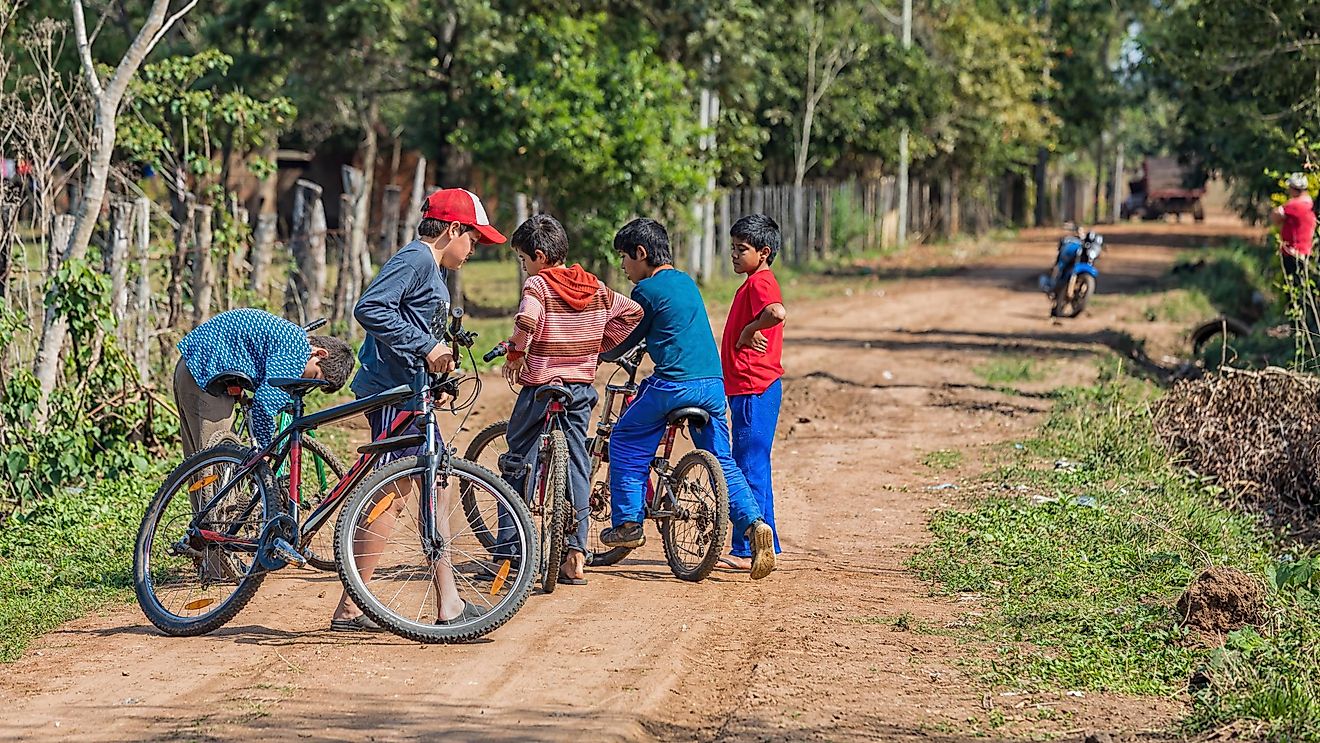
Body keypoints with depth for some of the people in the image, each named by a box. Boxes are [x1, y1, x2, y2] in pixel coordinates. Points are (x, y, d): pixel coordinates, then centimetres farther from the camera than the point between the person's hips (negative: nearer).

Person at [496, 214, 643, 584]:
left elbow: (527, 320, -29)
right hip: (581, 387, 5)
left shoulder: (537, 285, -12)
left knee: (516, 463, 7)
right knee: (576, 464, 7)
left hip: (540, 387, -5)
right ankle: (575, 555, 2)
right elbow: (632, 312, 11)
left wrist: (515, 354, -14)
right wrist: (600, 345, 15)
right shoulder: (596, 288, 7)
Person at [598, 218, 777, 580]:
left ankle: (627, 523, 11)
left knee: (624, 443, 12)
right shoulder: (687, 282, 19)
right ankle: (753, 522, -9)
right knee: (723, 462, 11)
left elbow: (624, 343, 3)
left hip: (673, 383, -7)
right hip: (713, 383, 7)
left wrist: (594, 356, 22)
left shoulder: (647, 289, -5)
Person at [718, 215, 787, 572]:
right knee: (753, 468, 15)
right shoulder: (756, 282, 18)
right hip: (748, 389, 11)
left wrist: (748, 331, -21)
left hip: (754, 389, -11)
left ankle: (746, 551, -5)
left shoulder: (760, 282, -15)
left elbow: (777, 312, -34)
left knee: (750, 469, -7)